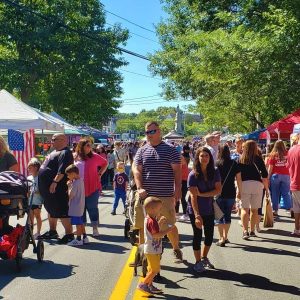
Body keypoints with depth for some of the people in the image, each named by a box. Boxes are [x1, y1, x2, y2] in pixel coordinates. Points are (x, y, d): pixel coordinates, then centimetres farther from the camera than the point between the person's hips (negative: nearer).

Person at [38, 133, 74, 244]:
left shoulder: (65, 153, -15)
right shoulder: (55, 152, 19)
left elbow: (62, 170, -26)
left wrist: (55, 182, -32)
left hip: (57, 188, -11)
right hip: (48, 187, 11)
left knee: (61, 211, -9)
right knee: (51, 210, 19)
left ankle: (69, 234, -3)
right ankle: (52, 231, 31)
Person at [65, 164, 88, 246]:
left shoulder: (75, 183, -21)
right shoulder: (81, 181, 8)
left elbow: (70, 195, -18)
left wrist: (69, 186, -7)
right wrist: (71, 185, 6)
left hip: (75, 208, -10)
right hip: (80, 206, 10)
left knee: (77, 223, -2)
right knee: (80, 222, 16)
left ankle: (78, 239, 5)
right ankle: (84, 237, 23)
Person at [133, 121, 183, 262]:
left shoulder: (170, 150, 2)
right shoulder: (142, 151, 7)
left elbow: (177, 171, 0)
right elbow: (136, 170, 0)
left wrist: (178, 190, -7)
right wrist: (140, 188, -13)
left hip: (165, 196, -2)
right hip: (146, 196, 2)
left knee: (170, 225, 5)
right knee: (143, 225, 9)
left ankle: (176, 249, 27)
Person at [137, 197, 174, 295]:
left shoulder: (148, 219, 9)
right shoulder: (152, 221, -22)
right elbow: (156, 235, -28)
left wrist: (160, 223, 12)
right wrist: (167, 230, -23)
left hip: (151, 250, 10)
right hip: (153, 250, -10)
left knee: (152, 269, 19)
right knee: (155, 269, -3)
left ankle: (150, 286, 28)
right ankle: (143, 284, 2)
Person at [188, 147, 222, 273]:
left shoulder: (215, 172, -4)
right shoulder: (193, 175, -15)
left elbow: (218, 190, -12)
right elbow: (193, 196, -20)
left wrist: (201, 194, -21)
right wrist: (197, 215, -27)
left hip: (209, 209, 4)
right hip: (195, 210, -4)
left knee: (210, 236, 13)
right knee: (198, 235, 6)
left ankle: (204, 258, 36)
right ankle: (198, 262, 22)